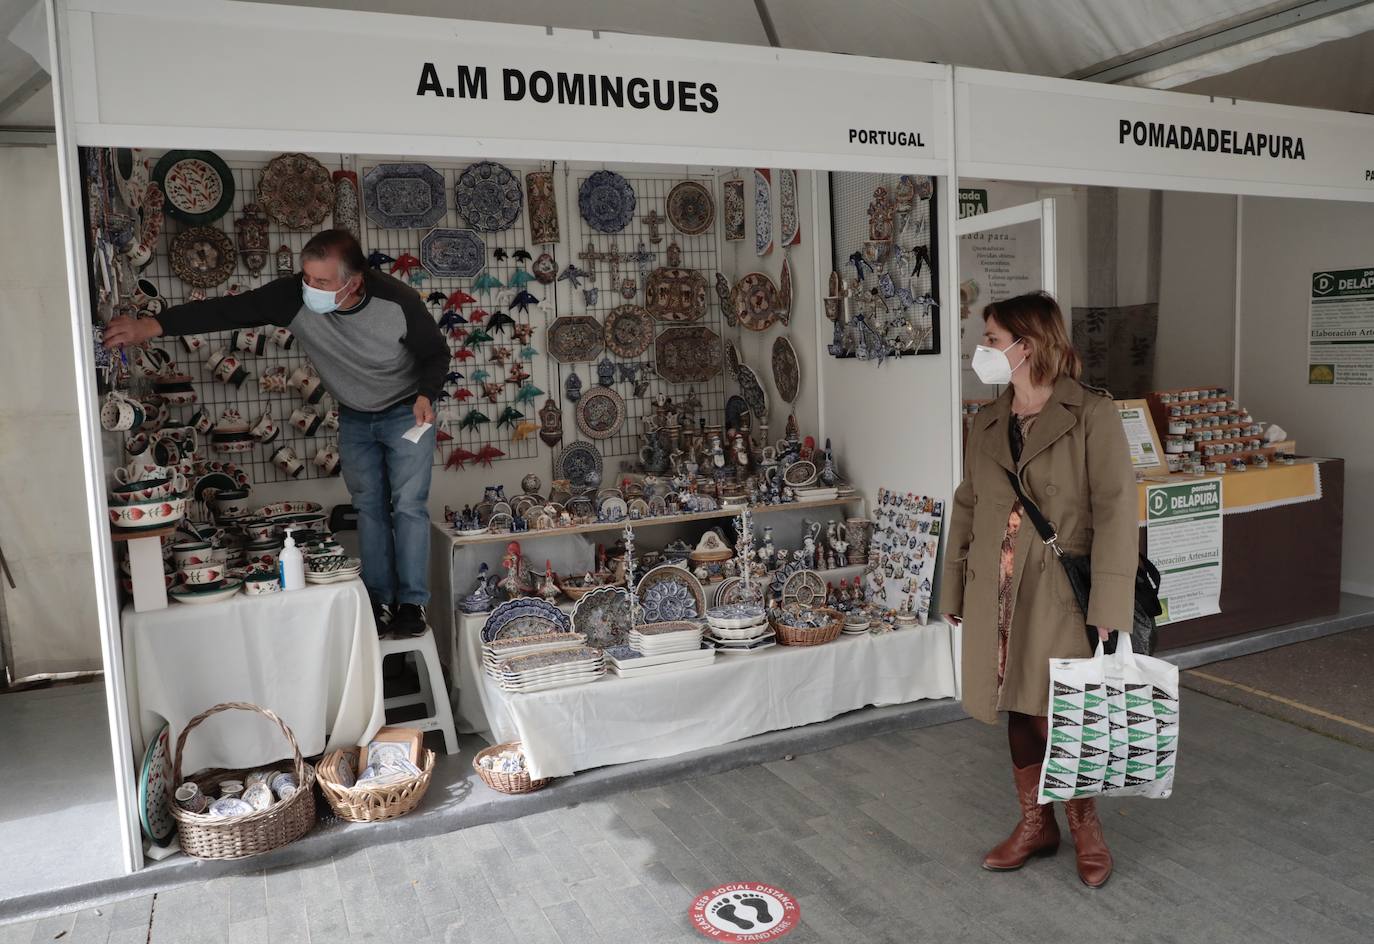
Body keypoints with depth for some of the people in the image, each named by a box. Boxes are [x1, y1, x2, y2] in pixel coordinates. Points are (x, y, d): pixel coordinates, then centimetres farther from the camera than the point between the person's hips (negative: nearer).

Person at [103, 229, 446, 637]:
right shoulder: (294, 296, -23)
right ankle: (380, 601, 15)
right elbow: (228, 310, -25)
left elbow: (437, 352, -14)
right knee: (369, 507, 7)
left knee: (408, 505, -6)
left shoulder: (398, 301, -29)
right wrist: (153, 325, -35)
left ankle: (412, 602, 3)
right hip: (354, 418, 4)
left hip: (406, 413, -4)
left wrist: (425, 394, -31)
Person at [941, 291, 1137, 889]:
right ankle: (1035, 823, 31)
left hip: (1060, 592, -5)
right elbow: (965, 508, 14)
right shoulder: (986, 423, 9)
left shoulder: (1092, 414, -8)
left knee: (1058, 718, -1)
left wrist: (1109, 603, -16)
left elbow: (1115, 510, -12)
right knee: (1018, 711, 13)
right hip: (997, 593, 5)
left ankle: (1084, 825, 25)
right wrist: (954, 589, 14)